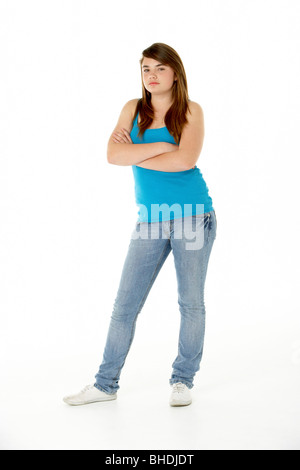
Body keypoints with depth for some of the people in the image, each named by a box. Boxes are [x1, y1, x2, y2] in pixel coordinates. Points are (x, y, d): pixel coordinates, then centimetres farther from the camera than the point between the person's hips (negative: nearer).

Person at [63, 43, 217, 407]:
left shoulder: (190, 110, -1)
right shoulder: (133, 109, 8)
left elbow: (186, 159, -18)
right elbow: (113, 155, -8)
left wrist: (136, 155, -10)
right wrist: (162, 146, -14)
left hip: (192, 216, -2)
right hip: (150, 221, 3)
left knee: (191, 302, 5)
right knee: (125, 304, 5)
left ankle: (183, 381, 22)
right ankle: (106, 383, 18)